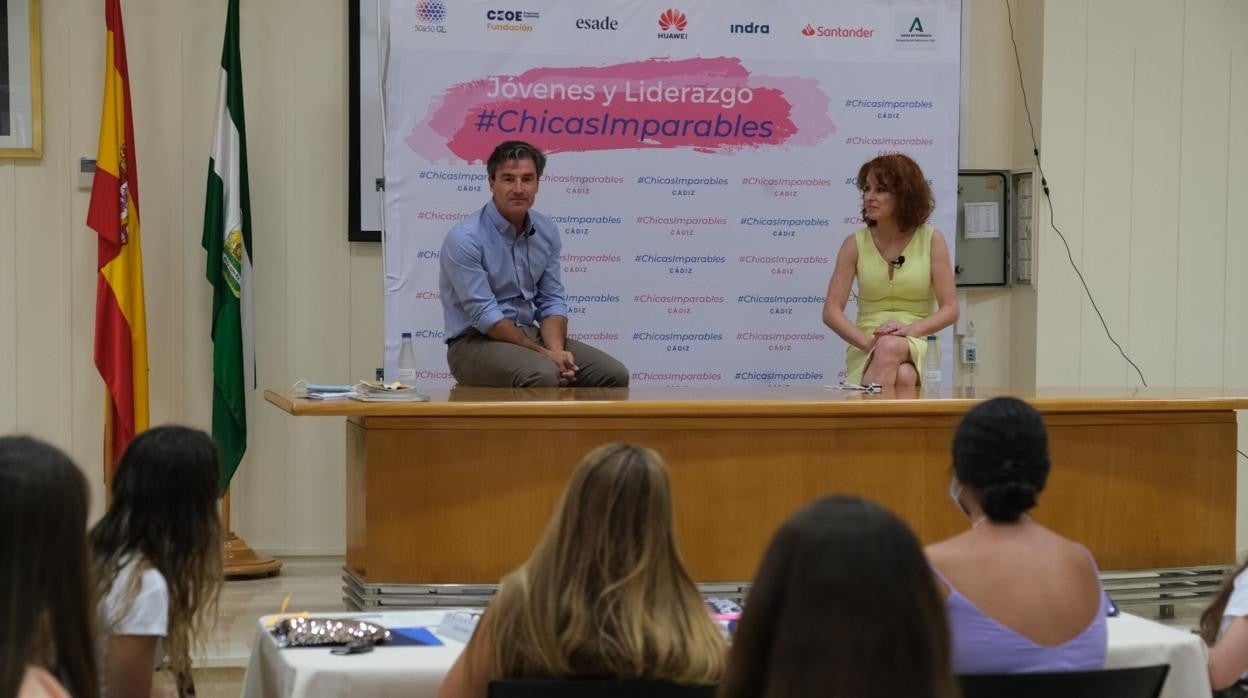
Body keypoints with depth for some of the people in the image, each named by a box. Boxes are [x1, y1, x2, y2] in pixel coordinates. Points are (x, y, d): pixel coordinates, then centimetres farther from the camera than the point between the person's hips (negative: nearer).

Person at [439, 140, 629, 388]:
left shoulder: (547, 232, 4)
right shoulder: (465, 238, -16)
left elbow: (551, 301, 7)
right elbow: (484, 315, -19)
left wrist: (556, 350, -12)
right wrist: (543, 353, -19)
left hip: (530, 333, 7)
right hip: (477, 341, -7)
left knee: (614, 375, -10)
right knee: (543, 375, -36)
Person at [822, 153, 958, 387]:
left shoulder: (931, 240, 4)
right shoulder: (855, 244, 7)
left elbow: (950, 309, 0)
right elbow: (831, 310, 0)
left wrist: (908, 330, -18)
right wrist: (867, 341, -18)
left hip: (916, 348, 0)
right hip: (866, 353, 0)